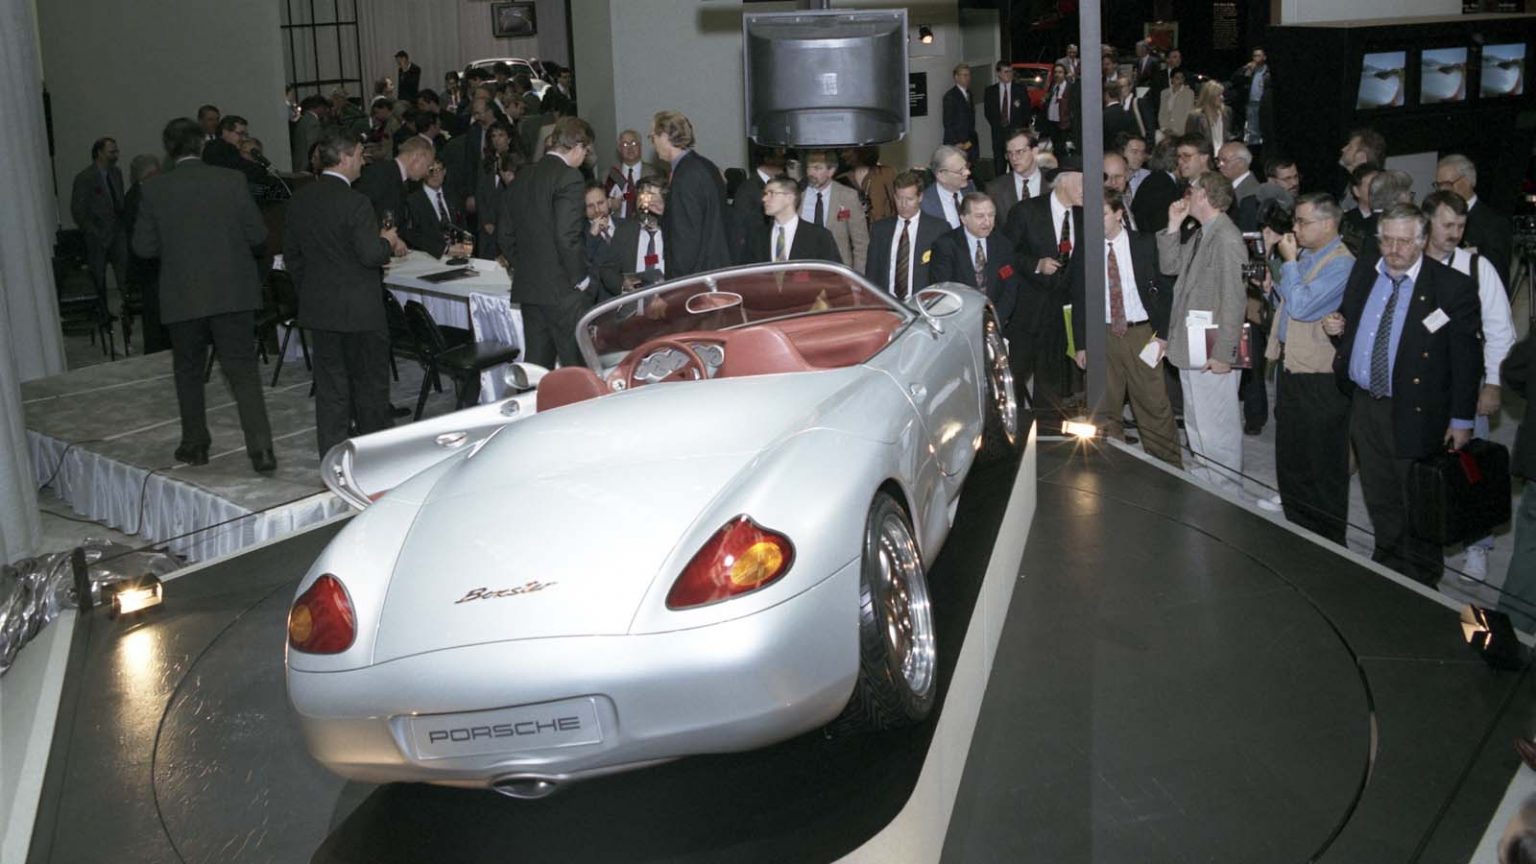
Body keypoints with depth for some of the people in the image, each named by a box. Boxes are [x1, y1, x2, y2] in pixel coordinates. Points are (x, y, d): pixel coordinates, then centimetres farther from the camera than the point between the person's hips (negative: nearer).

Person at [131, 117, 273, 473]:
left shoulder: (155, 190, -5)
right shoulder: (231, 180, -5)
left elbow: (144, 246, -1)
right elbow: (257, 234, -2)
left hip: (182, 297, 0)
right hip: (232, 293, 0)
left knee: (188, 371, 17)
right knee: (243, 370, 0)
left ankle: (194, 445, 26)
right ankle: (261, 448, -11)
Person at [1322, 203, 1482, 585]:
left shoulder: (1452, 286, -12)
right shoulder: (1363, 272, 5)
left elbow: (1466, 358, -10)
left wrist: (1462, 419, -11)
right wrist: (1338, 326, -3)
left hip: (1415, 412, -5)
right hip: (1364, 406, 5)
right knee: (1379, 502, 18)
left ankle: (1421, 583, 23)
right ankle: (1387, 566, 35)